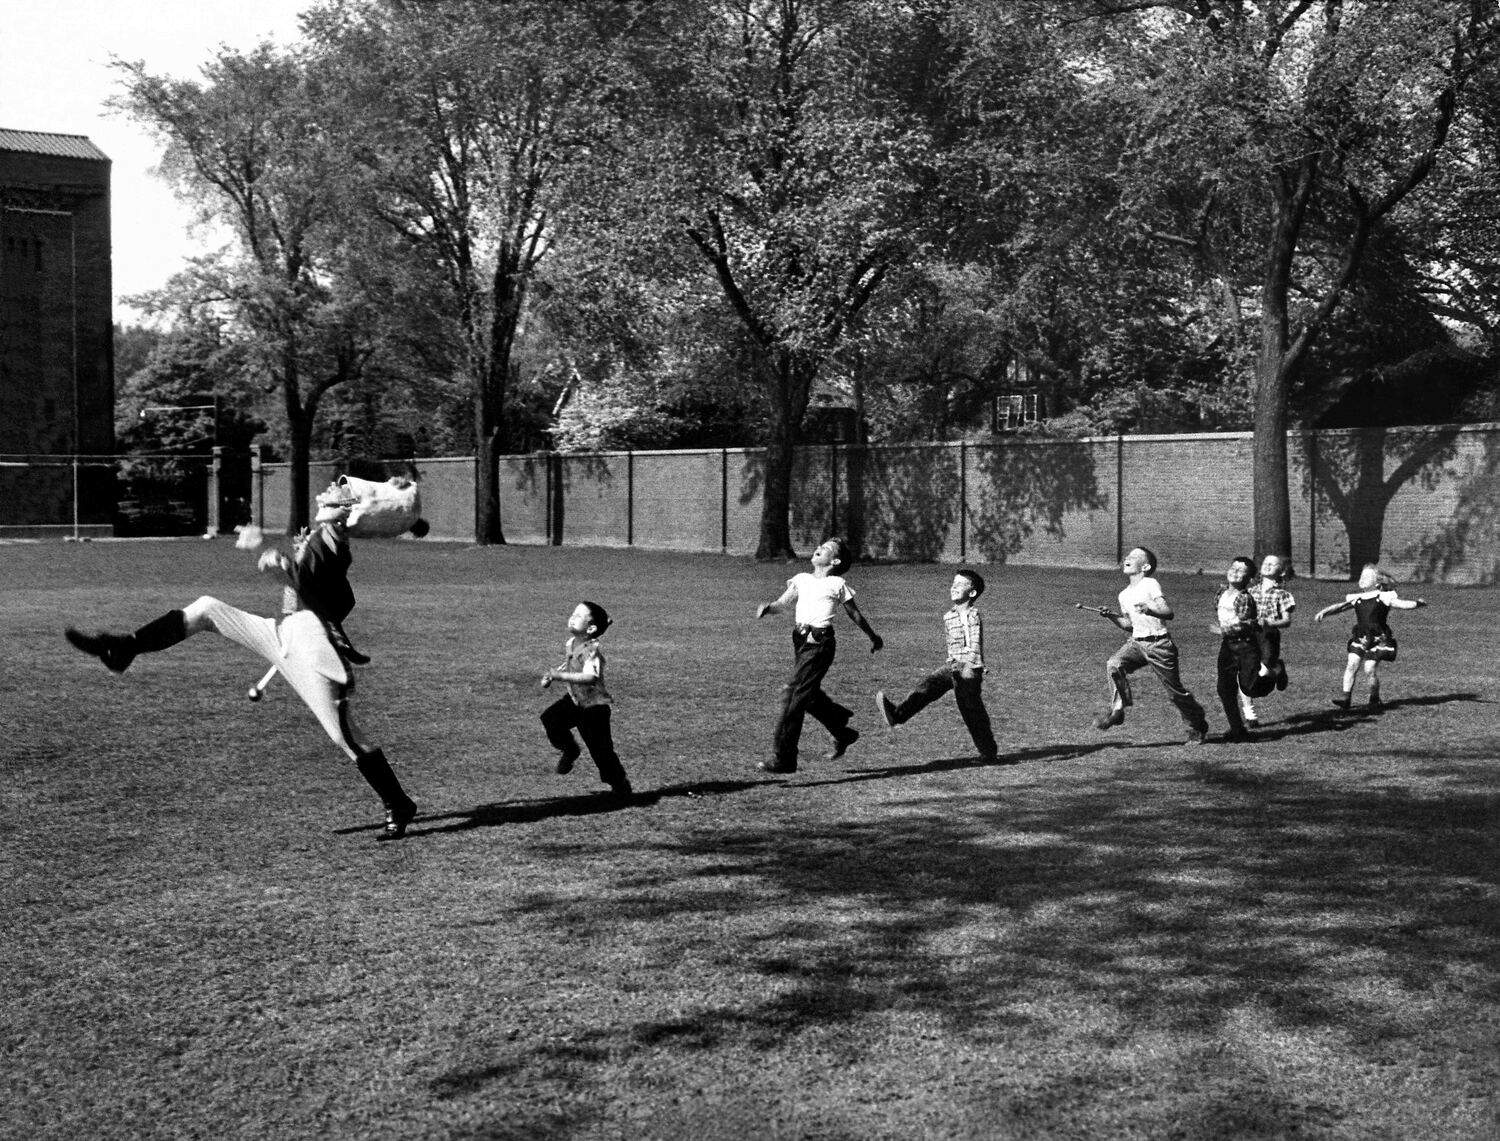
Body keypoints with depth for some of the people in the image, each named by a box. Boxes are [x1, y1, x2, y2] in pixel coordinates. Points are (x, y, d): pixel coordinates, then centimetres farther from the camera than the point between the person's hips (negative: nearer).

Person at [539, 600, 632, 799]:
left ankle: (621, 786, 19)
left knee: (600, 749, -2)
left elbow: (590, 676, -41)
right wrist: (551, 676, 5)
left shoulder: (591, 650, -25)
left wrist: (561, 675, -42)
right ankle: (570, 750, 12)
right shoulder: (569, 644, 1)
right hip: (574, 700, 7)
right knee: (550, 718, -14)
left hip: (594, 706, -7)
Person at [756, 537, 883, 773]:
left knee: (794, 697, -10)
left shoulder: (837, 584, 2)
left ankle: (782, 759, -8)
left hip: (820, 644, -6)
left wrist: (873, 637, 22)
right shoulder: (801, 579, 16)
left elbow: (855, 614, 12)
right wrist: (767, 607, -11)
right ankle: (843, 733, 37)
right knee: (809, 695, 14)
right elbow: (782, 604, 10)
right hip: (801, 640, 6)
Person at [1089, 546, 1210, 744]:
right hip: (1136, 642, 6)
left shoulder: (1150, 585, -10)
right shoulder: (1124, 595, 12)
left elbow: (1169, 614, -21)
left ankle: (1198, 729, 21)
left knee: (1175, 690, 2)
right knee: (1114, 665, -22)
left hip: (1158, 644, -6)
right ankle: (1116, 710, -14)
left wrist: (1149, 609, -39)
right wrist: (1112, 616, 6)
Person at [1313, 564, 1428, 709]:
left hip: (1378, 639, -4)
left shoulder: (1383, 597, -2)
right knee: (1352, 663, -10)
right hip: (1360, 638, 4)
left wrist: (1417, 603, -17)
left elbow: (1402, 604, -6)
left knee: (1370, 669, -9)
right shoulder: (1356, 598, 10)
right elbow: (1339, 606, 7)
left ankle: (1374, 700, 10)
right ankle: (1345, 696, -7)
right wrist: (1323, 612, -5)